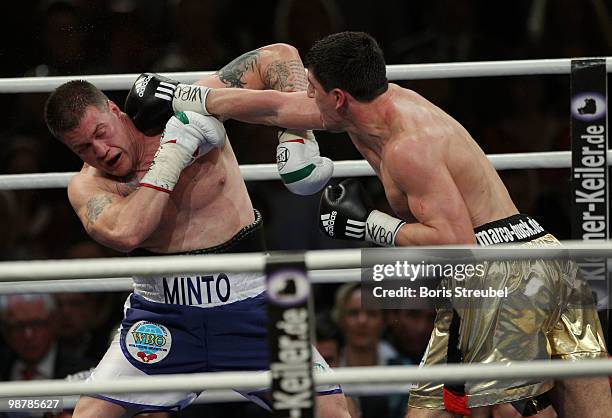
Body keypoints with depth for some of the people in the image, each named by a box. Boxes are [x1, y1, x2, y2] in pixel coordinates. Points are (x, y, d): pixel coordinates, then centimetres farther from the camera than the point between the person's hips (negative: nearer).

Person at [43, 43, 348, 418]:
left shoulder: (191, 109, -6)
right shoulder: (87, 186, -7)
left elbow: (278, 57, -3)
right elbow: (124, 234, -29)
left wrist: (297, 135, -15)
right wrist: (171, 157, -25)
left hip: (247, 305, 0)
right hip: (162, 313, 0)